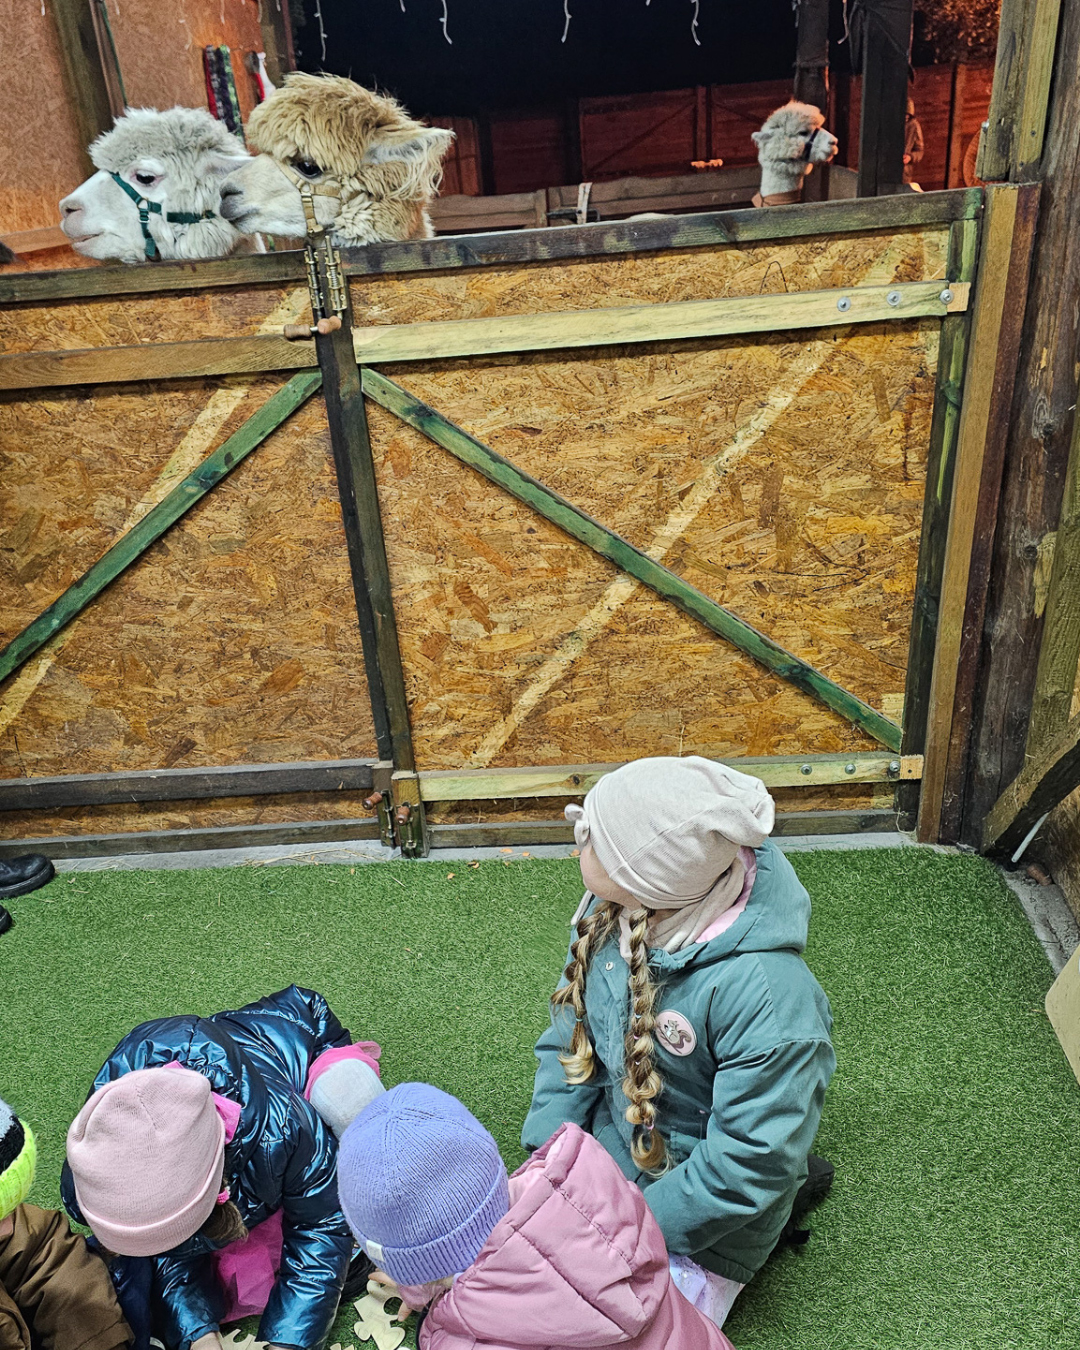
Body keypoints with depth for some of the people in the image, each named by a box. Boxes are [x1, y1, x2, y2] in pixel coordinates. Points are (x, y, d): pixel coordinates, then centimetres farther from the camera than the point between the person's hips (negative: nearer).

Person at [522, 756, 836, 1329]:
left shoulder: (766, 994, -34)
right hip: (604, 1152, 6)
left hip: (701, 1222, -5)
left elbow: (749, 1162, -25)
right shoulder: (614, 909, -16)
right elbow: (570, 1031, -2)